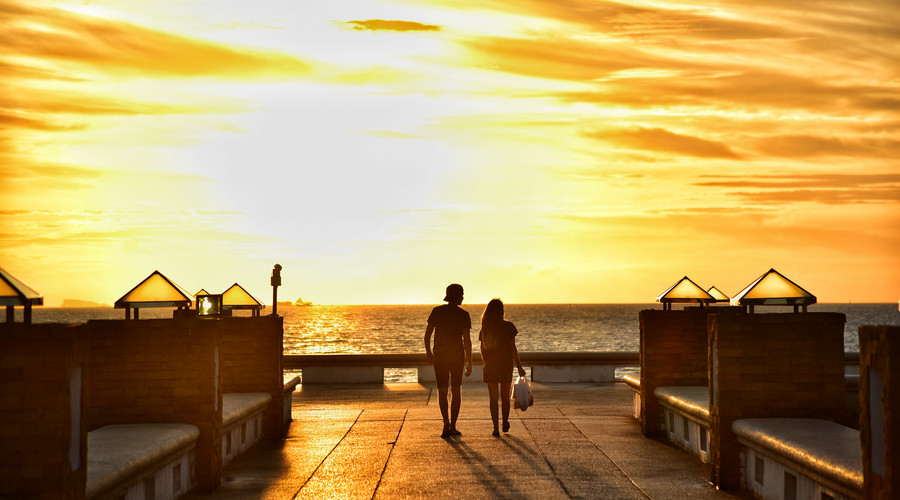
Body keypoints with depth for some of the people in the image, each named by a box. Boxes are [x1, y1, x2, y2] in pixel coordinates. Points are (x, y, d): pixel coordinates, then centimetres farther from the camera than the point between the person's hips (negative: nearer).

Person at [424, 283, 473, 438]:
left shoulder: (437, 311, -2)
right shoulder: (463, 315, -6)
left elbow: (427, 335, -1)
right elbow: (467, 340, -8)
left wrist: (429, 353, 13)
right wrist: (469, 363, -3)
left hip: (440, 357, 1)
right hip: (457, 356, -1)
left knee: (442, 391, 6)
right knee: (456, 390, 11)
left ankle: (446, 421, -14)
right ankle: (453, 426, 10)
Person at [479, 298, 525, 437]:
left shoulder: (485, 328, -1)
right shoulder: (508, 326, -9)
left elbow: (483, 349, 5)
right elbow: (513, 349, -8)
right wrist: (519, 366, -1)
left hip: (489, 366, 1)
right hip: (505, 365, -1)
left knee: (493, 398, 5)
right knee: (505, 397, 16)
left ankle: (496, 427, 0)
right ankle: (505, 424, 28)